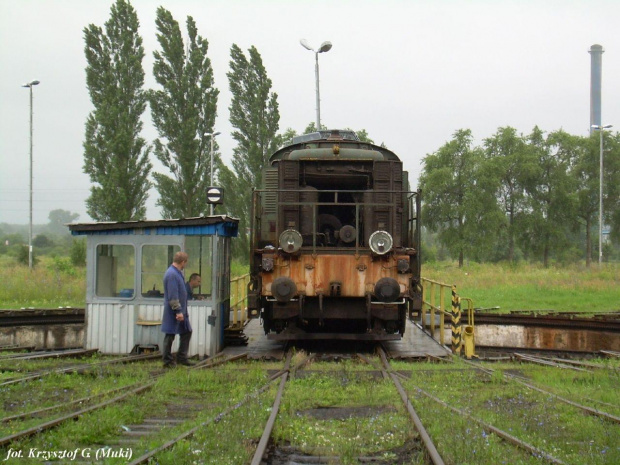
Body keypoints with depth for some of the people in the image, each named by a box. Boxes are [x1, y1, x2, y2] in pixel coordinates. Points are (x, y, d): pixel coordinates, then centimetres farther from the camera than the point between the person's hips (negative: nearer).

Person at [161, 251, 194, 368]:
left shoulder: (177, 273, 12)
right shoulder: (172, 274, -20)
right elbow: (173, 296, -24)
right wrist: (178, 311, -25)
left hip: (181, 311, 10)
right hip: (173, 312, -10)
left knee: (187, 332, 14)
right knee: (170, 336, -1)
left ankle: (181, 358, 21)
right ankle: (168, 361, 7)